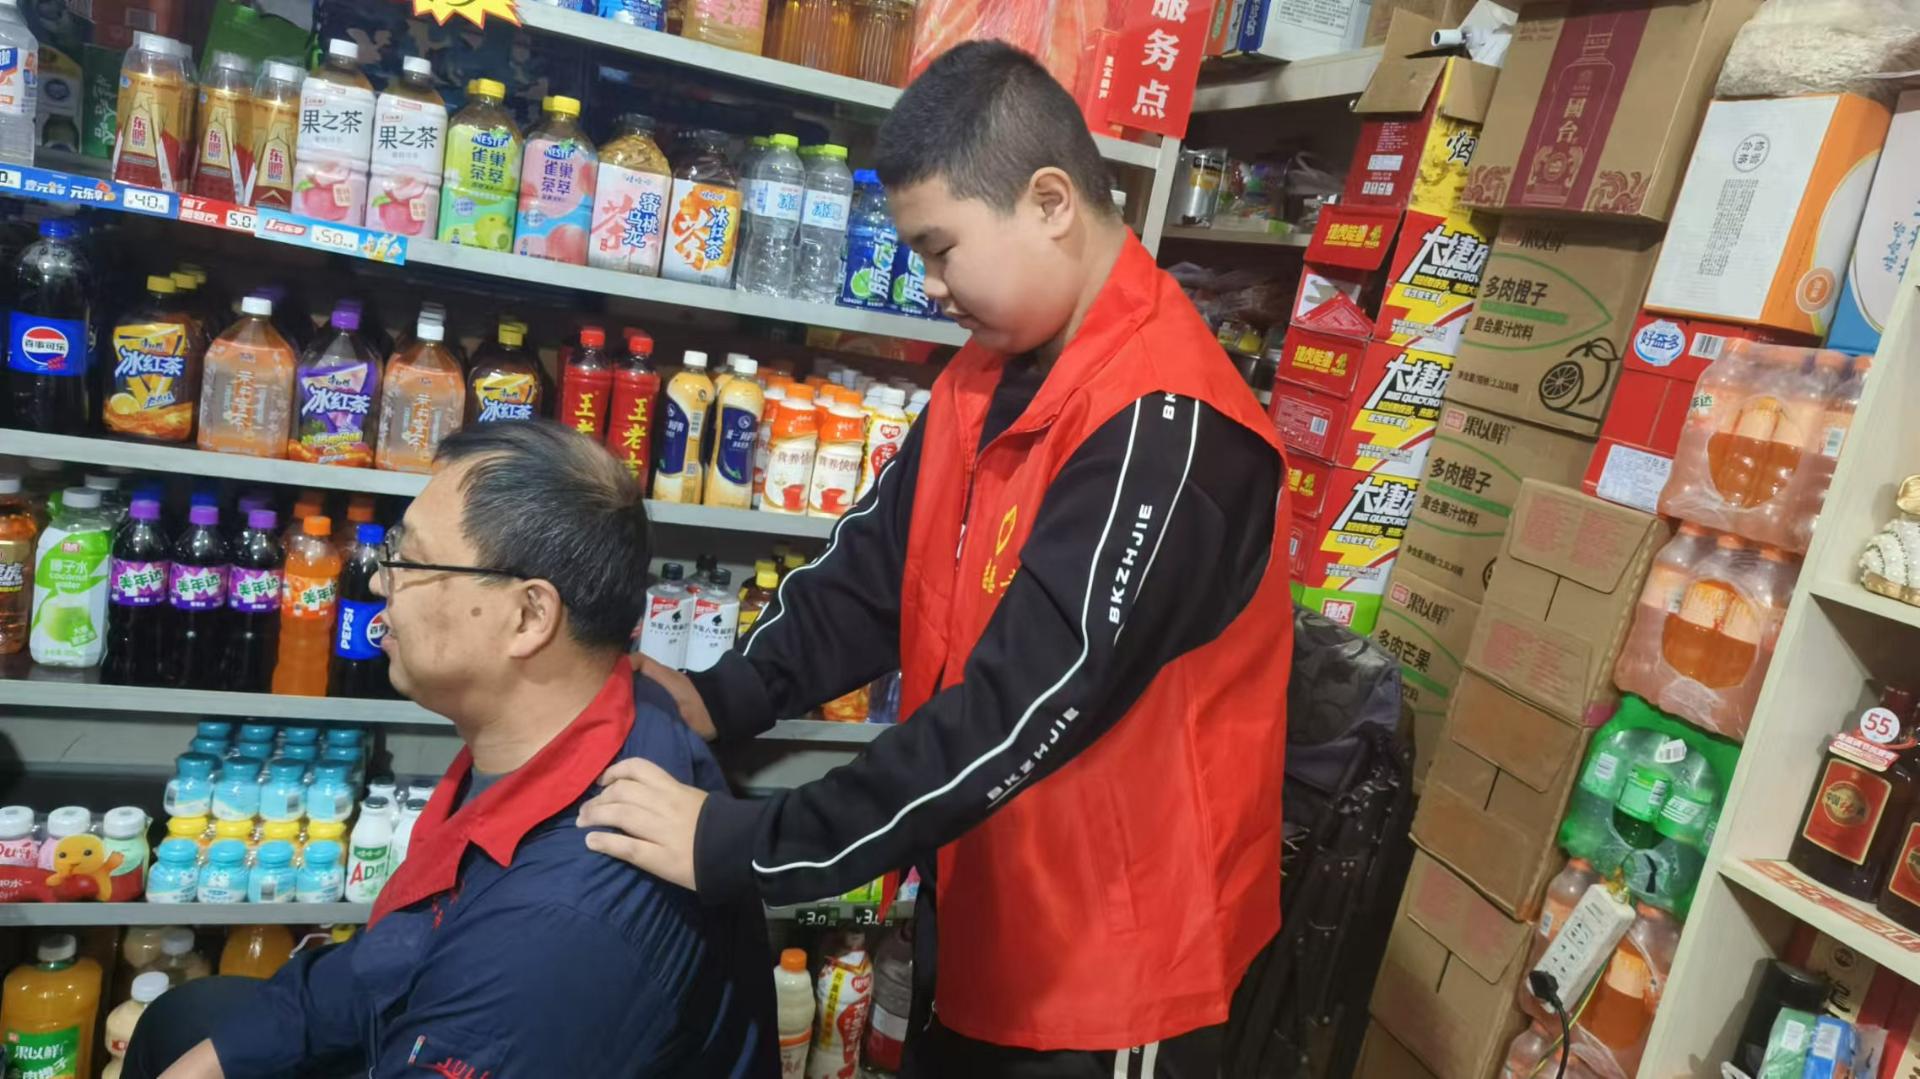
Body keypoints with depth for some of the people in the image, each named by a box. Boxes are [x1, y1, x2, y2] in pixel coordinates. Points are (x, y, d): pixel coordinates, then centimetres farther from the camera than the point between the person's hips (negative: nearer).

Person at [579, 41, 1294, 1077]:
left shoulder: (1165, 426, -27)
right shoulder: (991, 372, 3)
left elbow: (1016, 715, -32)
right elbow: (873, 569, 3)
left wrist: (738, 847, -28)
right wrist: (718, 700, -11)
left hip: (1109, 959, -7)